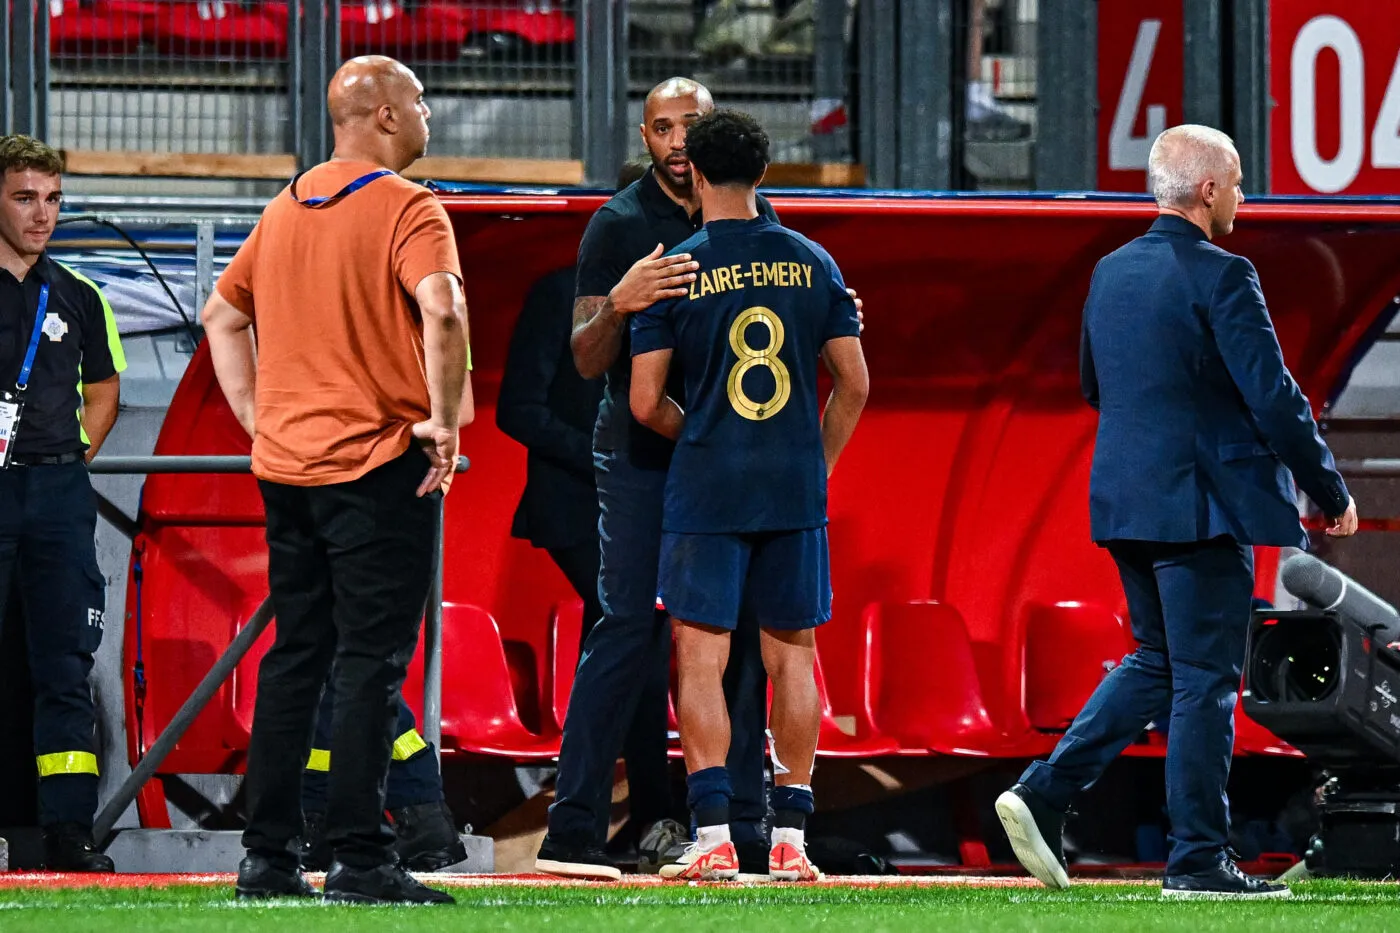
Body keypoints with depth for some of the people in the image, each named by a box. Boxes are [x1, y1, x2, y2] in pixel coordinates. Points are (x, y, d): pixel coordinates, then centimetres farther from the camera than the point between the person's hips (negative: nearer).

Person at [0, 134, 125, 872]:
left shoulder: (77, 297, 11)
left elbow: (102, 386, 24)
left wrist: (74, 459, 9)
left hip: (59, 487, 4)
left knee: (65, 665, 2)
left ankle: (69, 831, 2)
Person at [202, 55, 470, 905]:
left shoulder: (286, 208, 14)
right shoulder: (404, 209, -10)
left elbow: (223, 314, 22)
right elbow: (441, 307, -27)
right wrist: (444, 419, -18)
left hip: (287, 462, 7)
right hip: (380, 463, -7)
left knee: (293, 657, 12)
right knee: (372, 659, -6)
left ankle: (268, 855, 11)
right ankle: (359, 858, -10)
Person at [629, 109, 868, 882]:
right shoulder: (811, 264, 4)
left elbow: (646, 403, -4)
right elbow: (854, 384, 5)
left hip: (706, 491, -3)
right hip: (796, 489, 3)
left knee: (701, 657, 0)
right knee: (792, 654, 8)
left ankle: (712, 837, -9)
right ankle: (789, 839, 7)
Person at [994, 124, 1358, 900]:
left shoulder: (1111, 273, 10)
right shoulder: (1221, 278, -14)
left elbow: (1093, 386, 21)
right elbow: (1275, 398, -16)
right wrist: (1331, 493, -5)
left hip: (1123, 501, 8)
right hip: (1201, 506, -8)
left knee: (1157, 661, 19)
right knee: (1205, 679, -1)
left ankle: (1043, 794, 7)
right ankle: (1197, 859, 2)